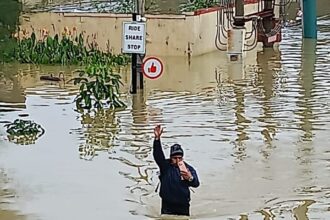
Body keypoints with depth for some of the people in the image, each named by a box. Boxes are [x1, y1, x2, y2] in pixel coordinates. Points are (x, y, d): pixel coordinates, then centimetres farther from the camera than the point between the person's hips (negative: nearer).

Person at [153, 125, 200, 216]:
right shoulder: (165, 165, -2)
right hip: (167, 206, -1)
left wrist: (190, 178, -38)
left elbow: (196, 184, -13)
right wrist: (157, 138, -32)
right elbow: (158, 154, -17)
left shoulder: (189, 168, -2)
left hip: (183, 206, 1)